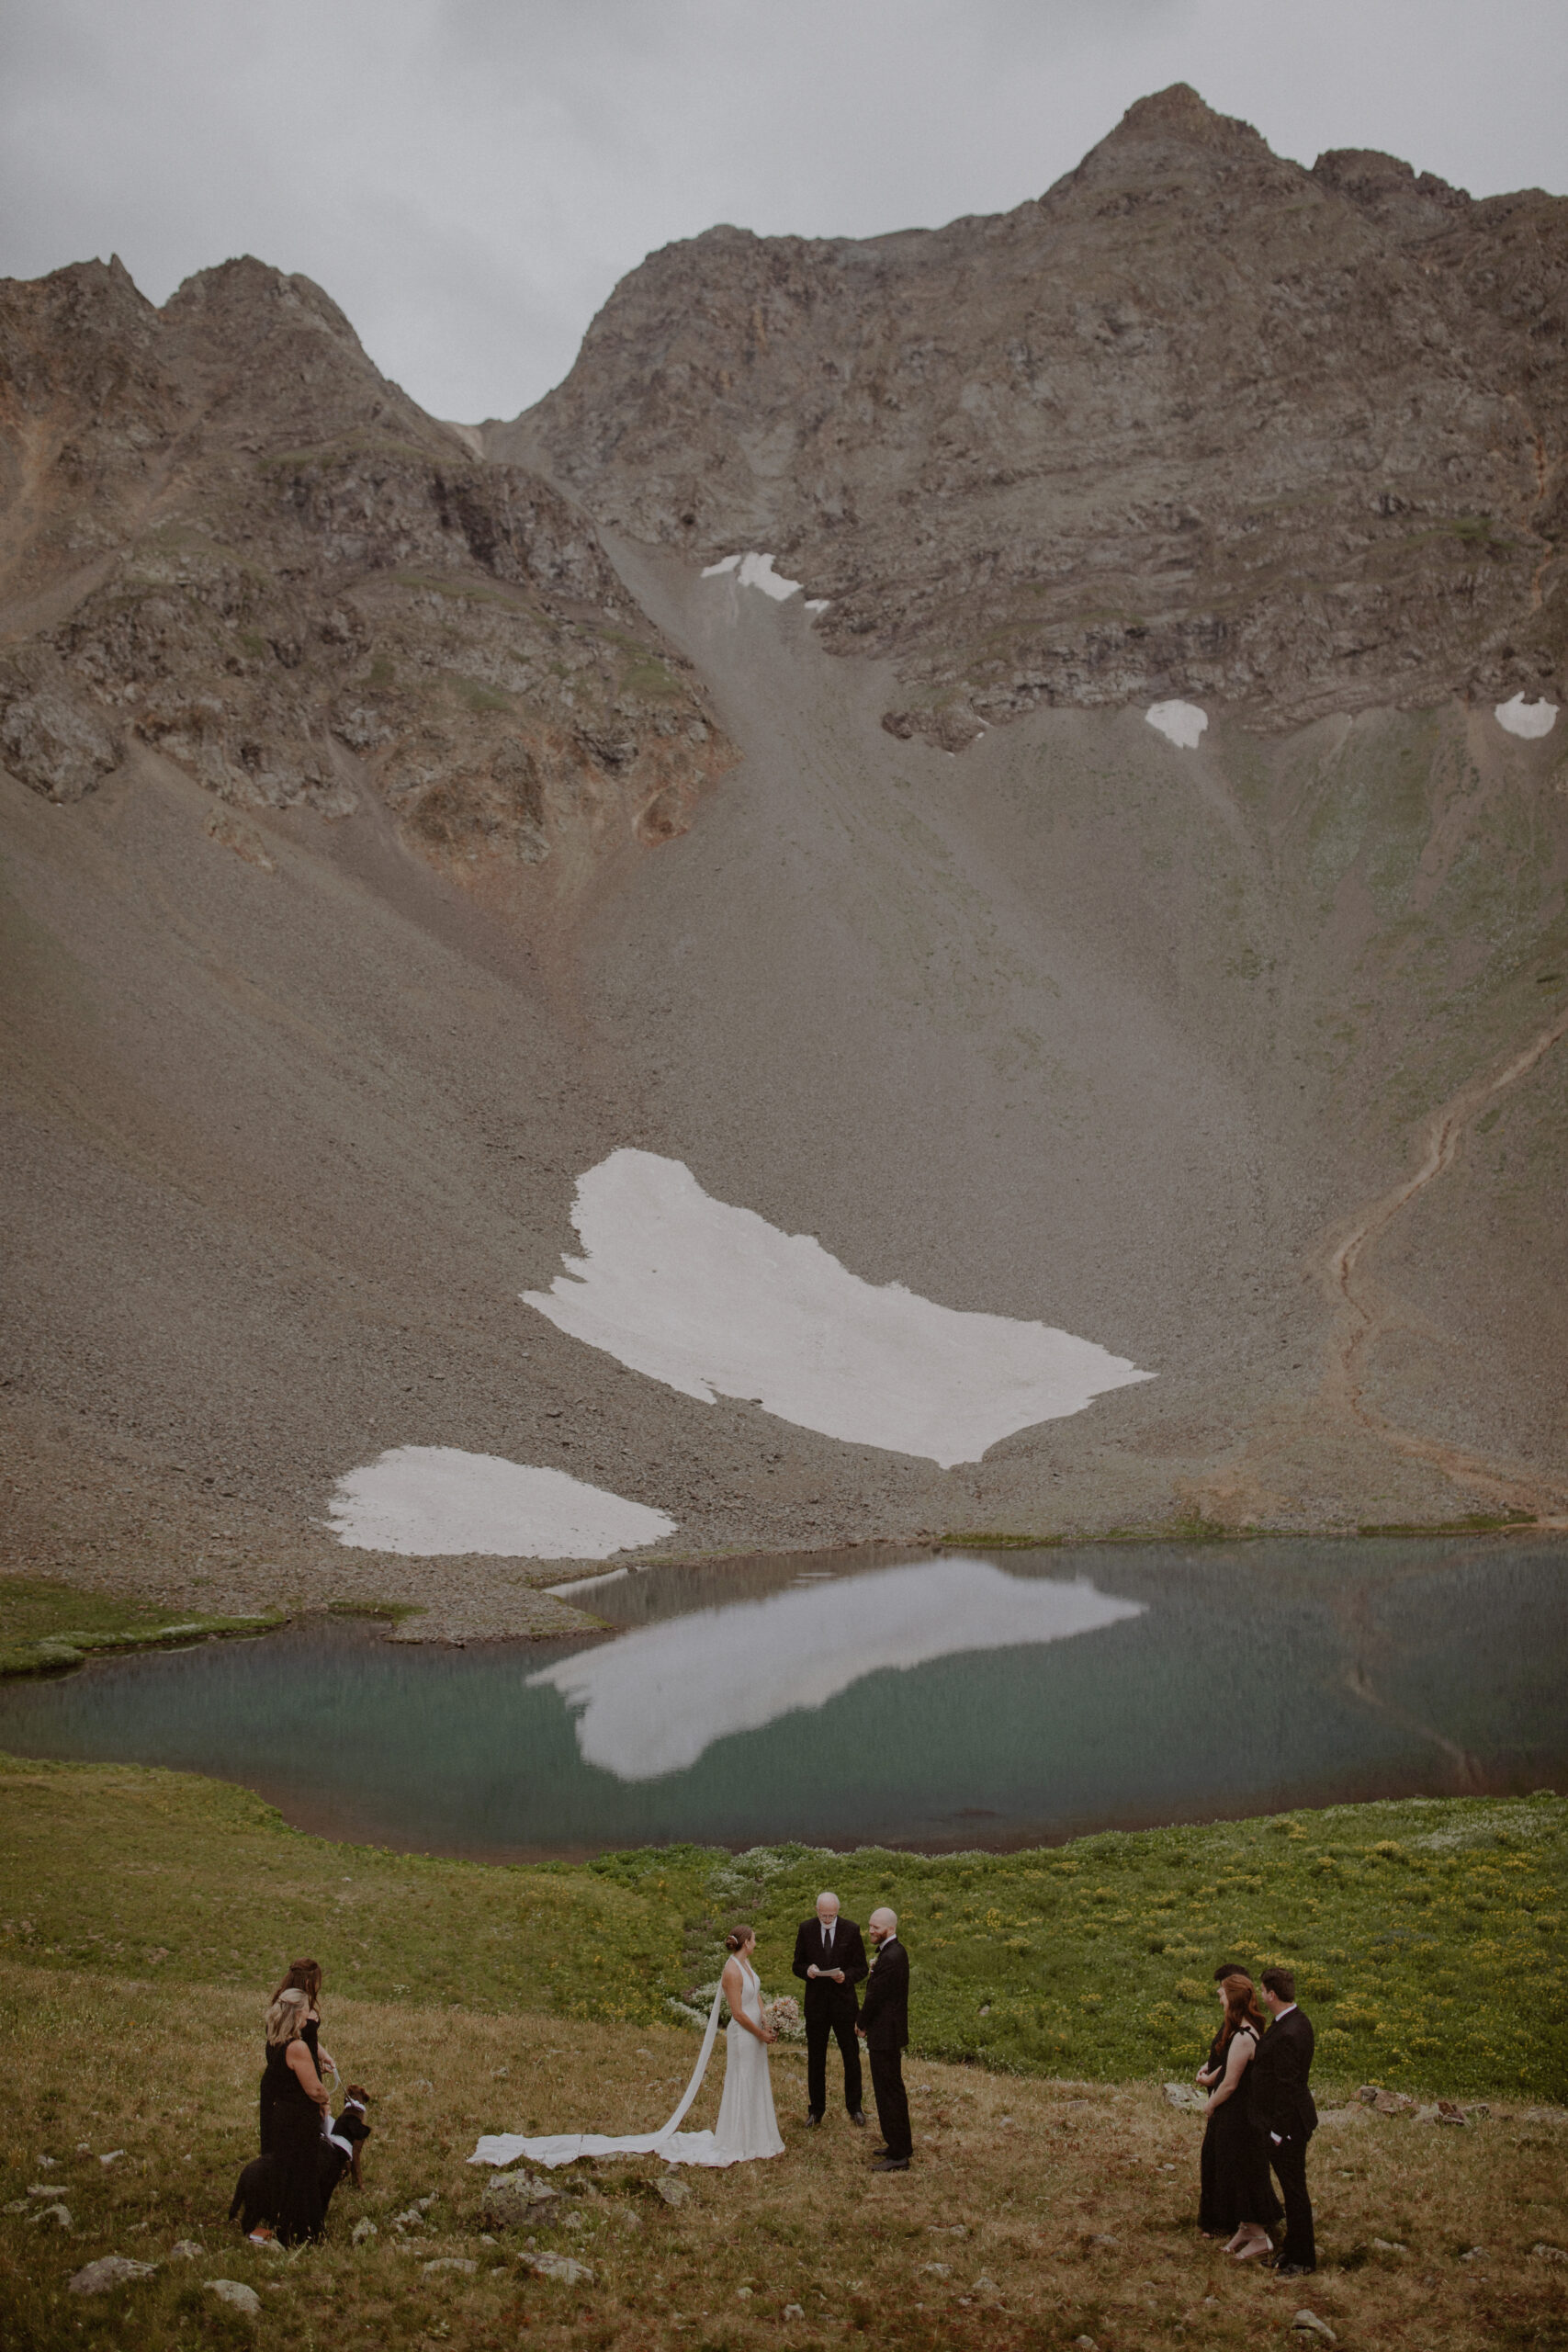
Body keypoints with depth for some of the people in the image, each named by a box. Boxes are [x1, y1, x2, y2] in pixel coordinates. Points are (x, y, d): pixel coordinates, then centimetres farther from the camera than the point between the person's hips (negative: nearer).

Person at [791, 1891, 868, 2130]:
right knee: (815, 2059, 9)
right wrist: (807, 1971, -18)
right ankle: (816, 2109, 22)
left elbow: (861, 1967, 0)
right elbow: (797, 1964, 4)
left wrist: (846, 1976, -21)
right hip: (816, 2003, 1)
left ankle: (855, 2106, 23)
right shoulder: (806, 1929, -2)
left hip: (843, 2002, -1)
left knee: (851, 2057, 7)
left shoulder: (851, 1930, -5)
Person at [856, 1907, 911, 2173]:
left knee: (888, 2093, -3)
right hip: (892, 2031, 11)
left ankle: (898, 2156, 4)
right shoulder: (897, 1952, 9)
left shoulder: (889, 1958, -23)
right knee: (894, 2089, 20)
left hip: (884, 2035, -11)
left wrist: (862, 2024, -5)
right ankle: (902, 2145, 31)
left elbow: (875, 1997, -19)